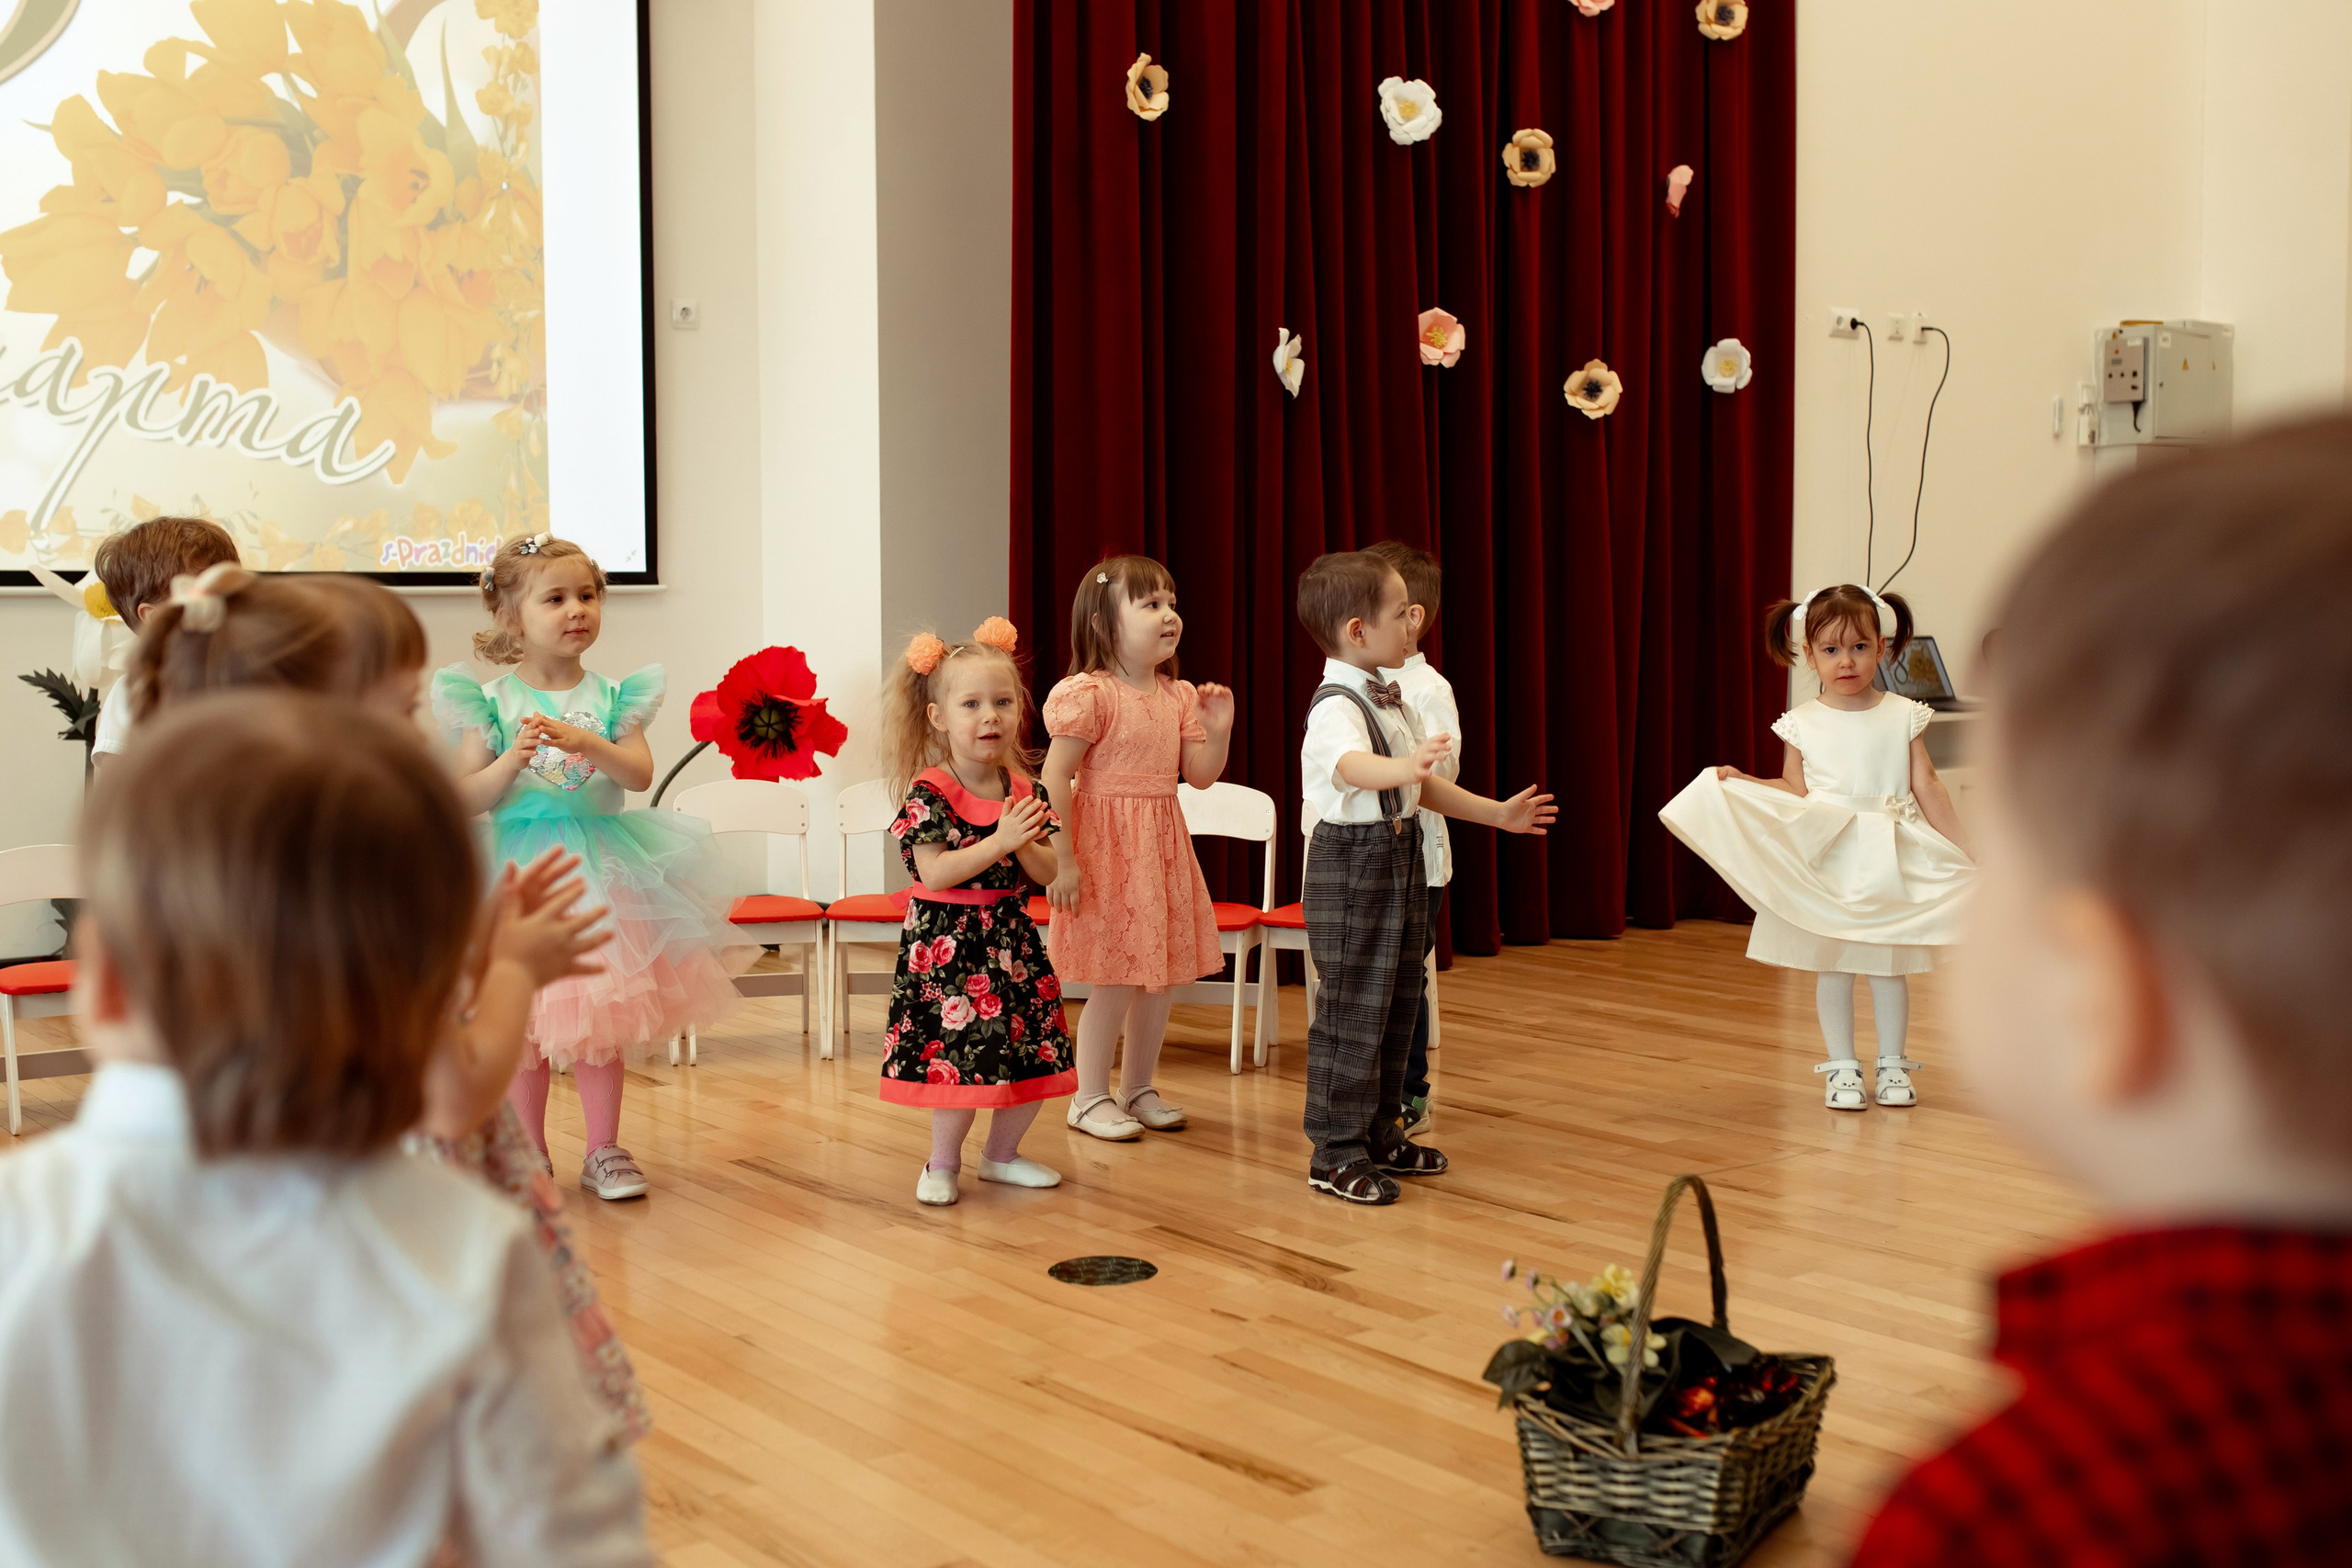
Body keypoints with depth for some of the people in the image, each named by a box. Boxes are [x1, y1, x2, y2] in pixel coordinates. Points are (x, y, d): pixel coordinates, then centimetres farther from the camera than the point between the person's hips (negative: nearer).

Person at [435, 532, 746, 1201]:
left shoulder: (612, 697, 3)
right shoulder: (489, 702, -3)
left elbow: (640, 773, -10)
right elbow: (466, 798, -6)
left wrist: (587, 743, -26)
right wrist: (512, 761, -23)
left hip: (600, 869, 2)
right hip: (519, 870, -1)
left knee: (601, 1019, 6)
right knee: (522, 1024, 4)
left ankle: (604, 1151, 18)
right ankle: (529, 1156, 18)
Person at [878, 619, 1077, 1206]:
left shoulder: (1023, 790, 4)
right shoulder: (929, 793, -12)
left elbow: (1047, 872, 5)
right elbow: (935, 873, -19)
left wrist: (1026, 843, -16)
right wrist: (999, 842, -23)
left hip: (1011, 937, 6)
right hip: (947, 942, -5)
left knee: (1033, 1054, 8)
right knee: (962, 1053, -7)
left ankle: (1001, 1153, 29)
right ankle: (942, 1163, 16)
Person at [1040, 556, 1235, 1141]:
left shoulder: (1179, 696, 8)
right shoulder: (1088, 694, -15)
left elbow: (1200, 775, 10)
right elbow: (1054, 777, -17)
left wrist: (1218, 729, -8)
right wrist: (1063, 860, -20)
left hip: (1163, 847, 7)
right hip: (1107, 850, -7)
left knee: (1163, 975, 11)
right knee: (1115, 981, -3)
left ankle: (1138, 1087, 28)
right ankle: (1090, 1097, 14)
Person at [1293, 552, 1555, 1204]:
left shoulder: (1391, 700, 13)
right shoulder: (1336, 707, -19)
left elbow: (1425, 786, 22)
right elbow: (1351, 764, -42)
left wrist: (1498, 813, 25)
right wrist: (1403, 767, -61)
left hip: (1403, 857, 10)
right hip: (1352, 864, -10)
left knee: (1397, 1004, 15)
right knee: (1354, 1009, -5)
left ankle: (1380, 1134, 28)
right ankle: (1335, 1153, 3)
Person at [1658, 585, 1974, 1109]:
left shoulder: (1904, 716, 0)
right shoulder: (1802, 723, 0)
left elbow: (1926, 786, 3)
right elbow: (1794, 790, 6)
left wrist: (1965, 853, 1)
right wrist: (1741, 782, -8)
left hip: (1889, 860, 0)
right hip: (1824, 860, 0)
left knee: (1888, 963, 7)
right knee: (1831, 964, 5)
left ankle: (1892, 1065, 20)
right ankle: (1842, 1068, 15)